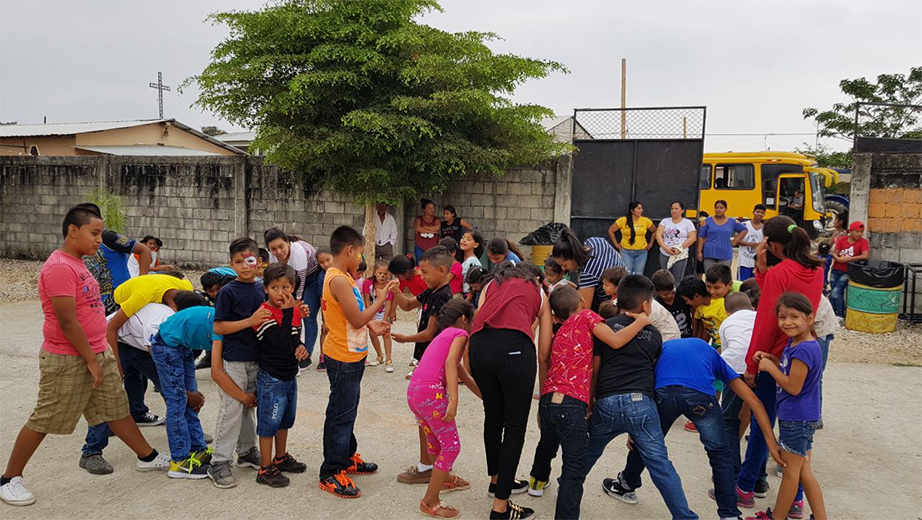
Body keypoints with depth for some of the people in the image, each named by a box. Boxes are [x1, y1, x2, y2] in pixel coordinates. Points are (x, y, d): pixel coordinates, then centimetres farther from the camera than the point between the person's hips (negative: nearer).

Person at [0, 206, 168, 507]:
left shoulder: (77, 264, 12)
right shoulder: (59, 267, -20)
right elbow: (67, 321, -23)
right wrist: (91, 360, -18)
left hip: (98, 354, 9)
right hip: (68, 361, -9)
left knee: (117, 409, 16)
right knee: (44, 421, 4)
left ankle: (148, 458, 26)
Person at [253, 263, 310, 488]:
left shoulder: (293, 310, 4)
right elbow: (281, 342, -25)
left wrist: (301, 347, -6)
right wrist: (289, 312, -28)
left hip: (290, 376, 8)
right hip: (271, 378, -8)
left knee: (285, 419, 20)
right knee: (268, 423, 2)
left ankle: (281, 458, 37)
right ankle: (266, 469, 12)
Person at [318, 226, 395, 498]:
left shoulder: (342, 277, 10)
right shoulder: (339, 280, -24)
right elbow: (357, 319, -25)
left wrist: (372, 323, -2)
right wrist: (381, 299, -16)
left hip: (350, 355, 10)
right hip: (343, 358, -10)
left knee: (347, 410, 22)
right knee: (340, 414, 0)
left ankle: (346, 458, 38)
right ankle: (330, 474, 11)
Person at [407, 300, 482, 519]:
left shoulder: (444, 335, 29)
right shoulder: (460, 333, 4)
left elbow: (465, 377, 34)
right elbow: (450, 363, -15)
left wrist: (487, 398, 39)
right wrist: (453, 400, -21)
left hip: (413, 393, 9)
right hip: (431, 391, -9)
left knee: (435, 439, 29)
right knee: (452, 446, 0)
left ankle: (444, 478, 50)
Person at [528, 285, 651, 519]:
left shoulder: (559, 333, 24)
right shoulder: (585, 316, 5)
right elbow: (615, 341, -7)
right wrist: (641, 321, 7)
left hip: (548, 400, 8)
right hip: (571, 403, -7)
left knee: (548, 443, 34)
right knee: (575, 467, -7)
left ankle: (538, 480, 58)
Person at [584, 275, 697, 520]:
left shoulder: (606, 327, 7)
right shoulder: (654, 335, 13)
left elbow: (594, 370, 7)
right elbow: (655, 369, 19)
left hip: (606, 403, 0)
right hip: (641, 403, 0)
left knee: (589, 452, 22)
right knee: (660, 464, 3)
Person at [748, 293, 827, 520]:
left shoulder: (804, 350, -24)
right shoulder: (794, 342, 7)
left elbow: (793, 386, -23)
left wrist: (770, 367, -13)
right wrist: (770, 359, 2)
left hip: (796, 419, -9)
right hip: (803, 418, 9)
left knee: (790, 471, 8)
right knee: (804, 473, 17)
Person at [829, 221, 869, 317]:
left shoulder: (863, 242, -6)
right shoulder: (842, 240, 1)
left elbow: (865, 256, -21)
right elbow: (834, 254, -2)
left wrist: (848, 259, -21)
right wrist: (839, 259, -23)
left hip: (847, 272, -4)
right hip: (835, 270, 4)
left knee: (836, 292, -14)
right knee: (832, 293, 9)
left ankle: (840, 315, -1)